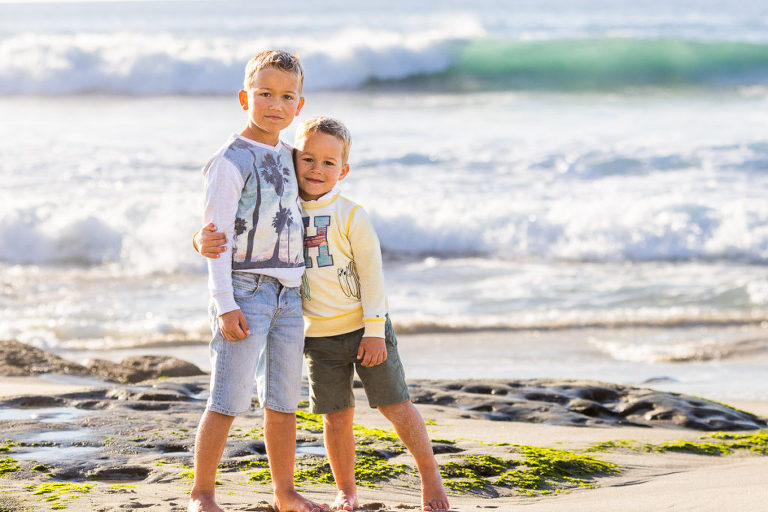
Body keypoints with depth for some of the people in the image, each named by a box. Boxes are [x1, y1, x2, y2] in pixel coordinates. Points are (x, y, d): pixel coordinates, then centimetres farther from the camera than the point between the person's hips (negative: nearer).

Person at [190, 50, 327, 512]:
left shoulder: (287, 156, 12)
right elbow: (217, 236, -12)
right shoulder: (231, 161, -9)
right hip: (246, 289, -7)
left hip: (288, 291, 7)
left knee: (284, 400, 11)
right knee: (229, 400, -7)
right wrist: (225, 305, -17)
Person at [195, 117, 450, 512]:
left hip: (365, 329, -3)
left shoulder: (350, 216, -12)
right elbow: (236, 232, -3)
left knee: (396, 406, 2)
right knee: (336, 416, 6)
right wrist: (205, 240, -27)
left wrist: (374, 331, -12)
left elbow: (371, 275, -10)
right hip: (320, 336, 3)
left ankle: (430, 474, 20)